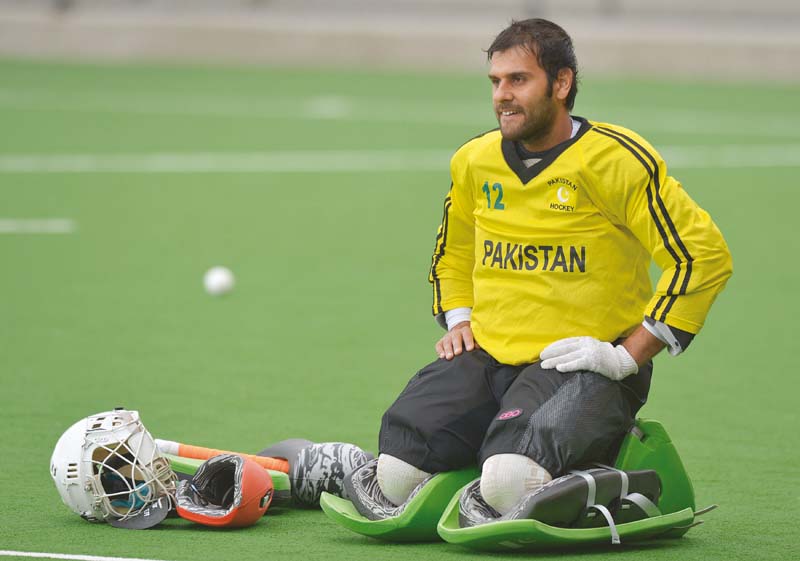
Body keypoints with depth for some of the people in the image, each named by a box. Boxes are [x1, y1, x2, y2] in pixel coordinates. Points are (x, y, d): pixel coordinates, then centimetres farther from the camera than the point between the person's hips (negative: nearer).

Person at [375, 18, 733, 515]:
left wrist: (629, 355, -14)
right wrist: (459, 320, 14)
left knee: (510, 479, -31)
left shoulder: (616, 159, -9)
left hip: (583, 366, -6)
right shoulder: (474, 162, 10)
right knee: (397, 472, -15)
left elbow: (705, 255, -12)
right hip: (487, 358, 6)